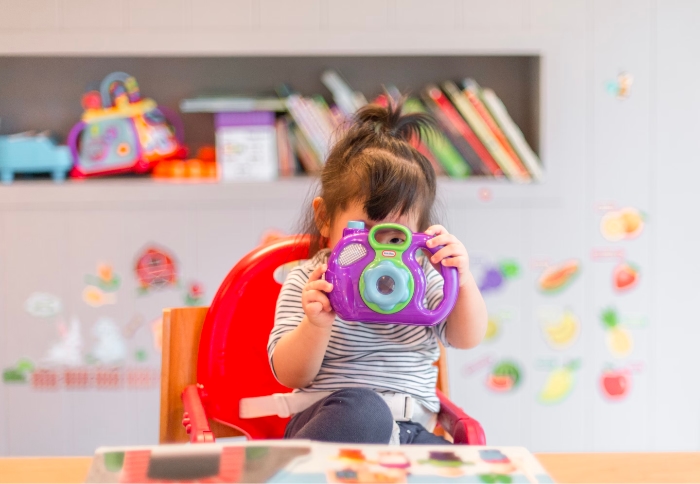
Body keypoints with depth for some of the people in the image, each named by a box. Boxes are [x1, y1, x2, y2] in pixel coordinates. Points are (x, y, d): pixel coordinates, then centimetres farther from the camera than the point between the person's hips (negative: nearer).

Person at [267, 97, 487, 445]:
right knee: (364, 410, -39)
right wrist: (316, 325, -26)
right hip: (335, 418, -3)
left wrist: (463, 282, -16)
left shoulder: (419, 277, 12)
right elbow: (290, 376, -6)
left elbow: (467, 338, 3)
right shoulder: (308, 282, 2)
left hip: (411, 429, 3)